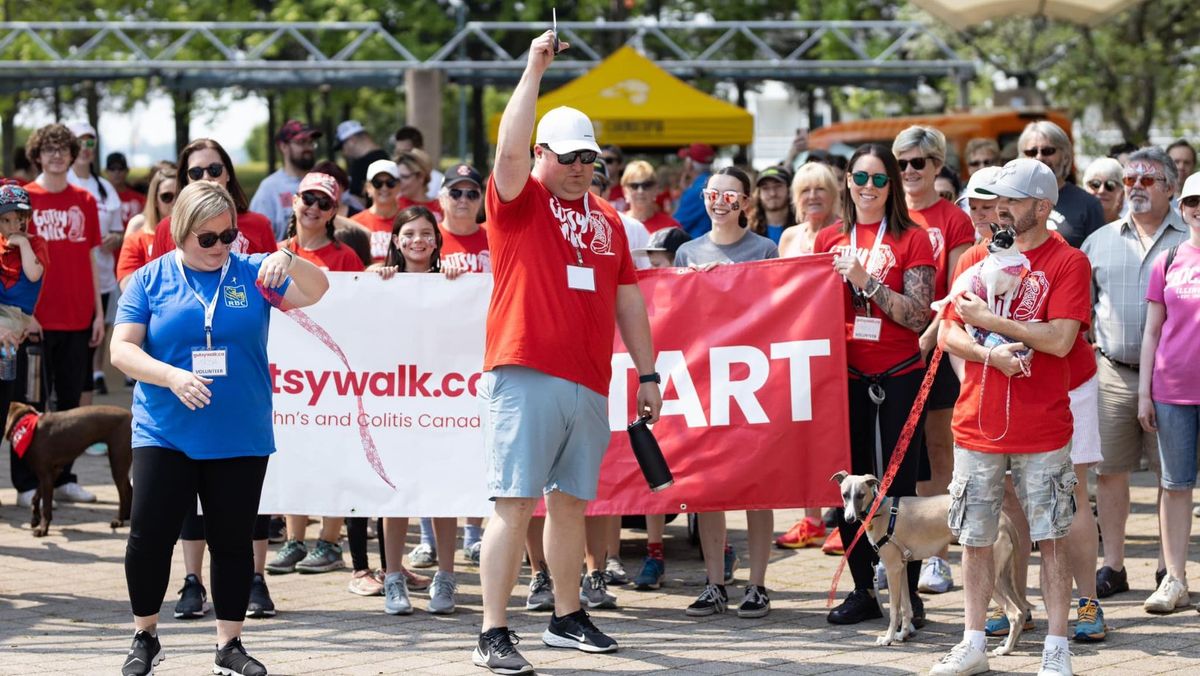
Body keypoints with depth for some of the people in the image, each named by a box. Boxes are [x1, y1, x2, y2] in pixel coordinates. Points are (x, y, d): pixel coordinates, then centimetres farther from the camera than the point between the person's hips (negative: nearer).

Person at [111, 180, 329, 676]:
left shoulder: (252, 273, 4)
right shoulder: (151, 280, 1)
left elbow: (315, 292, -3)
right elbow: (122, 349, -3)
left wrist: (287, 260, -24)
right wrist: (172, 376, -20)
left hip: (240, 439, 1)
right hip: (164, 435, -1)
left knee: (233, 541, 6)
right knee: (148, 536, -3)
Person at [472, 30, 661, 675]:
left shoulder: (606, 218, 17)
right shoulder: (519, 200, 2)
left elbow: (628, 299, 21)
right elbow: (509, 148, -19)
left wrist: (647, 373, 18)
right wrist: (535, 70, -19)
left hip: (589, 384, 6)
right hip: (525, 377, -6)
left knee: (571, 501, 13)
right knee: (514, 502, -9)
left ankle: (567, 617, 25)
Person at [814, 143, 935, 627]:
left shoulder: (911, 240, -1)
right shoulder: (828, 239, 9)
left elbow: (918, 316, -10)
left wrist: (866, 281, -16)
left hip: (897, 377, -4)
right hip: (845, 376, 4)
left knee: (898, 487, -3)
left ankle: (908, 594, 2)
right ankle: (863, 590, 15)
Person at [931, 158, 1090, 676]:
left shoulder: (1067, 262, -5)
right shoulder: (976, 259, 10)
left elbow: (1059, 339, -16)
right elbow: (950, 332, 6)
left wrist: (989, 319, -13)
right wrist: (992, 354, -13)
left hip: (1042, 430, -4)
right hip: (977, 423, 4)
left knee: (1050, 536, 0)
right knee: (974, 537, 8)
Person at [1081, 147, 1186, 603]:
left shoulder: (1187, 240, 2)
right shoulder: (1100, 241, 11)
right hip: (1113, 372, 3)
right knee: (1109, 470, 4)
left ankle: (1169, 568, 11)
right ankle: (1112, 566, 13)